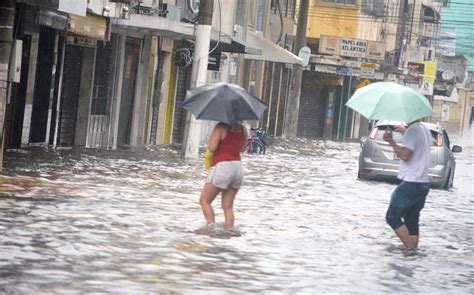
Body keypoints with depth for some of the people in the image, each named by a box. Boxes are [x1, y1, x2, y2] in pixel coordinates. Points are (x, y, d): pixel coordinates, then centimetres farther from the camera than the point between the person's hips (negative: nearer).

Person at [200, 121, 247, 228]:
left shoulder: (221, 127, -10)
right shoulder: (242, 128, 8)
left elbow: (212, 147, -16)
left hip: (223, 165, -6)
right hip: (238, 167, 6)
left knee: (204, 201, 2)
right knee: (228, 206, 9)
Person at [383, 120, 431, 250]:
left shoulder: (412, 130, -15)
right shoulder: (425, 130, 14)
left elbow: (405, 155, -21)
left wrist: (391, 141, -12)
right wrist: (405, 133, 35)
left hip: (411, 183, -9)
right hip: (423, 183, 9)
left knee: (392, 216, -3)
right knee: (412, 221, 11)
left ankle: (409, 248, -8)